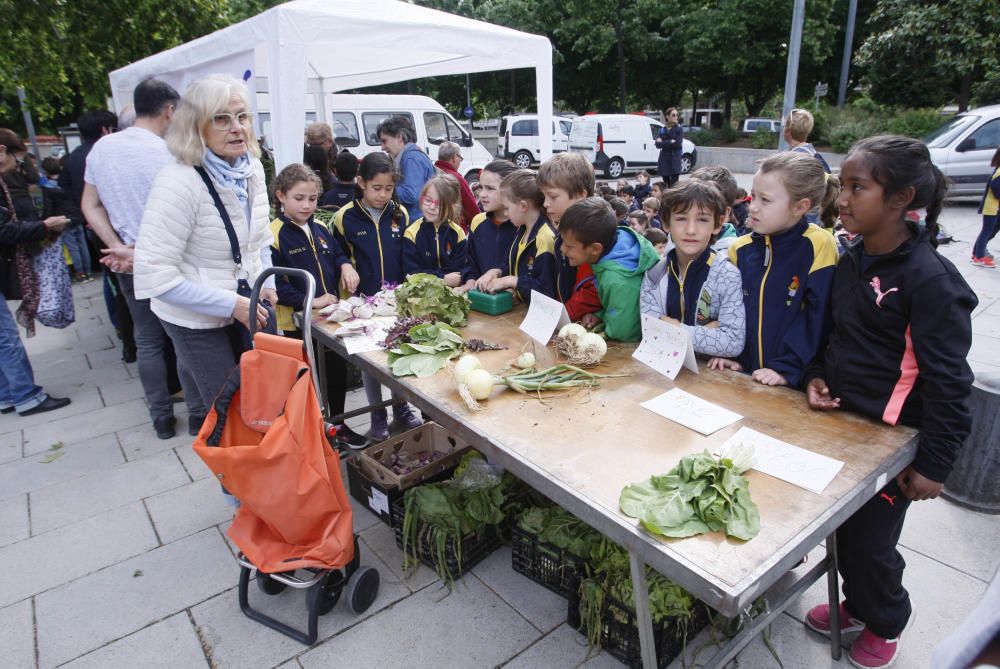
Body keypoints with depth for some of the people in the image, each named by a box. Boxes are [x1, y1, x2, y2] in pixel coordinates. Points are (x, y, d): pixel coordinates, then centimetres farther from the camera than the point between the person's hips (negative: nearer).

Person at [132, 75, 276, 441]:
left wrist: (267, 283, 0)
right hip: (196, 320, -7)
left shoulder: (251, 168, -2)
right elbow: (154, 274, -25)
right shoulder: (178, 181, -24)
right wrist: (231, 304, -25)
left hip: (245, 308, 7)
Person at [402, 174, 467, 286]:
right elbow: (411, 271, -7)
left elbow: (460, 269, 2)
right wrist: (443, 279, -15)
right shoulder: (412, 232, -2)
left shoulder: (458, 233, 4)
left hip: (452, 291, 1)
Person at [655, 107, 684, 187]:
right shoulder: (662, 130, 11)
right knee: (665, 185, 8)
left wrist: (663, 143, -8)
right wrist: (670, 142, -11)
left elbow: (678, 143, -13)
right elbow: (658, 144, -1)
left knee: (673, 185, -8)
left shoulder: (679, 129, 1)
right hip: (664, 160, 4)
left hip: (675, 160, -4)